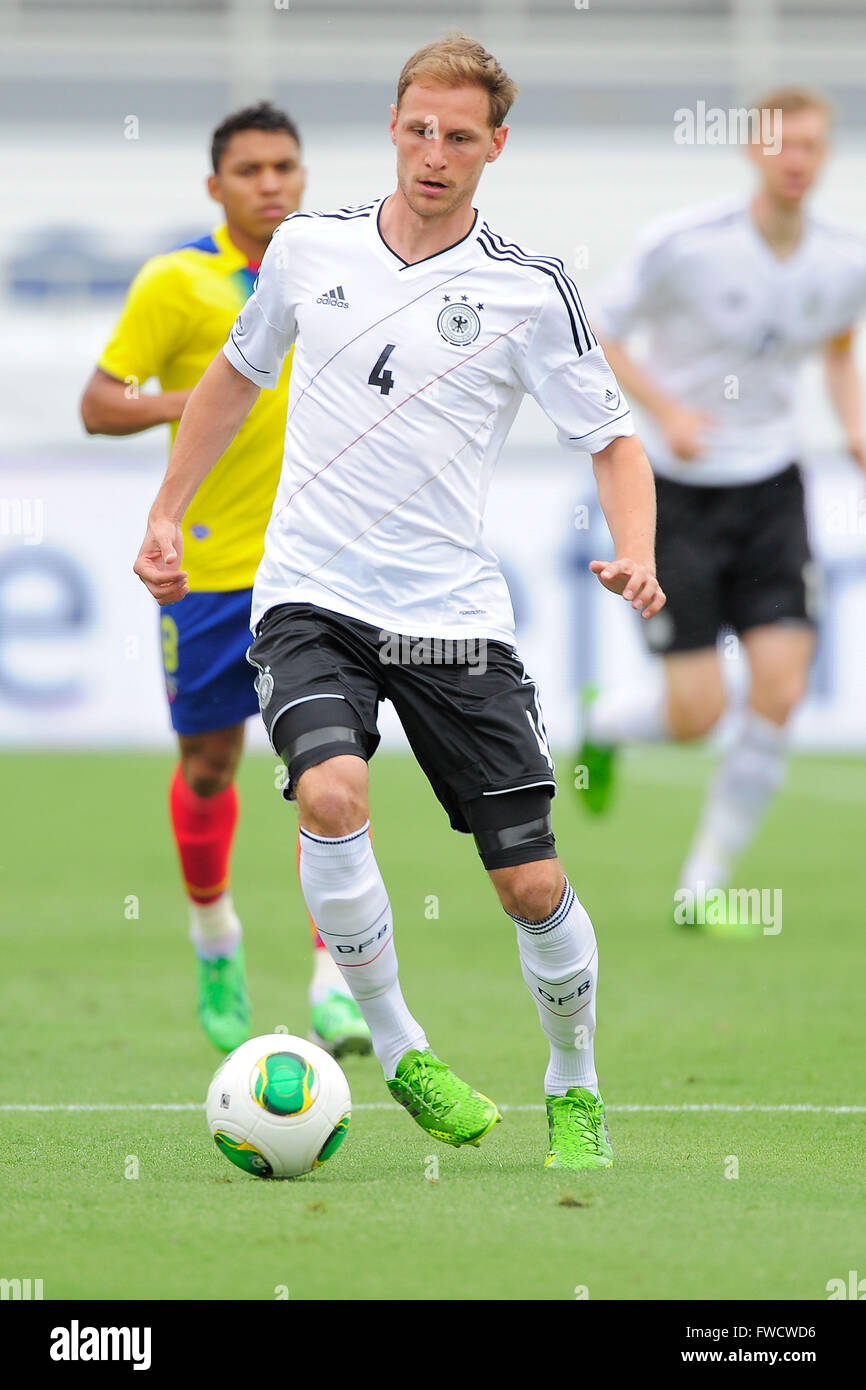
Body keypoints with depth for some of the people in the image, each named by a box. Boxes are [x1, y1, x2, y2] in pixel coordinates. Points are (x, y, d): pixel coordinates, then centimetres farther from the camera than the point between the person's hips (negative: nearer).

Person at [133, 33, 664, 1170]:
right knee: (332, 792, -28)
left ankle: (575, 1091, 23)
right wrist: (168, 513, 20)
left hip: (453, 611, -1)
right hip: (310, 596, 1)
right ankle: (395, 1047, -11)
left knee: (532, 885, -2)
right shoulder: (308, 248, 4)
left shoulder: (532, 293, -4)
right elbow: (238, 373, 21)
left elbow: (613, 440, 1)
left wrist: (635, 555, -18)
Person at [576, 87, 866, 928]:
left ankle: (706, 882, 5)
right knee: (696, 713, -8)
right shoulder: (684, 244, -16)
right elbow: (593, 336, -8)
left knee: (780, 691, -12)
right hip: (677, 490, -4)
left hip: (771, 488, 4)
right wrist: (667, 409, -23)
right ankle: (600, 719, 30)